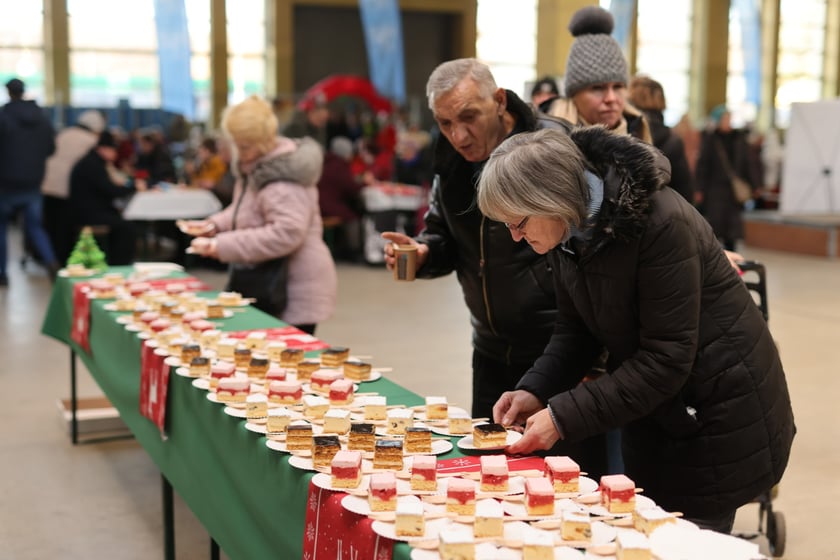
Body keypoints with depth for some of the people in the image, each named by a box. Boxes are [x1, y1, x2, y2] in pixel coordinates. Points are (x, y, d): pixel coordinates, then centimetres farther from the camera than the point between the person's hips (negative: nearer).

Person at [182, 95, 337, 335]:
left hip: (295, 293, -10)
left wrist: (223, 246, -28)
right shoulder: (253, 166, 9)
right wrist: (215, 225, 3)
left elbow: (286, 233, -32)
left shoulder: (283, 180, -23)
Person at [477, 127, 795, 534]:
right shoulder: (568, 231, -6)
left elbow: (666, 359, -28)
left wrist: (563, 417, -29)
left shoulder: (661, 222, -29)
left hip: (720, 410, -7)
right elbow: (575, 329, 4)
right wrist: (535, 390, -13)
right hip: (651, 410, 7)